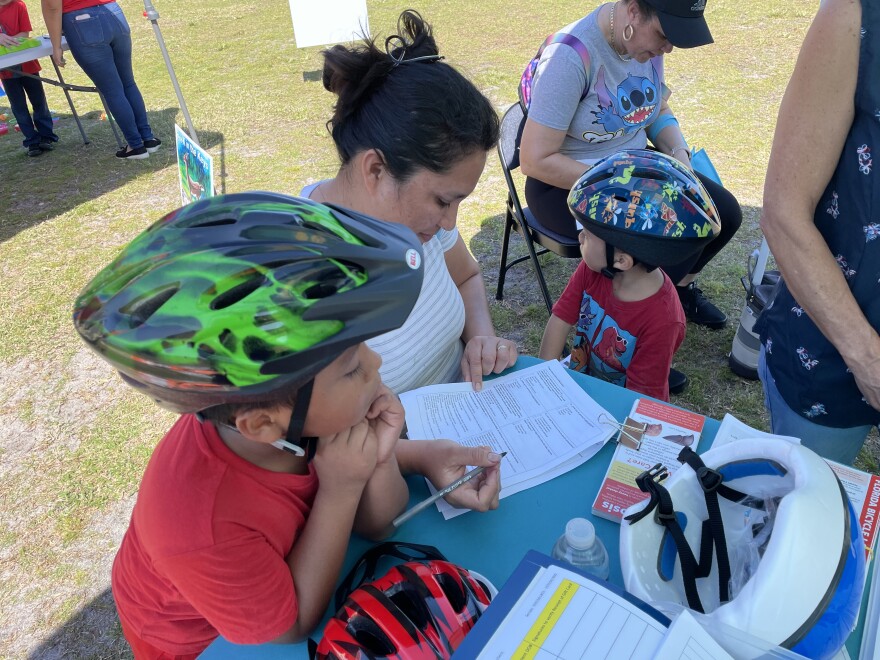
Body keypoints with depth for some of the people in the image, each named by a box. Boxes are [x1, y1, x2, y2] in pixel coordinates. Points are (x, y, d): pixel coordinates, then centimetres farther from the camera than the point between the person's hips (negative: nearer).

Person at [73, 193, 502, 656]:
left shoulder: (292, 422, -27)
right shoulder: (203, 531, -41)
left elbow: (374, 525, -13)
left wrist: (380, 458, -34)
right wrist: (340, 491, -34)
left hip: (292, 574, 4)